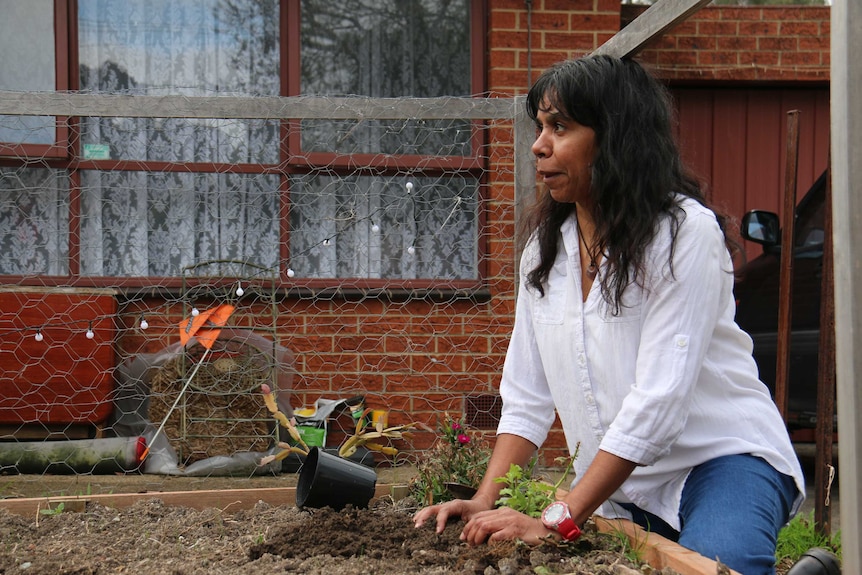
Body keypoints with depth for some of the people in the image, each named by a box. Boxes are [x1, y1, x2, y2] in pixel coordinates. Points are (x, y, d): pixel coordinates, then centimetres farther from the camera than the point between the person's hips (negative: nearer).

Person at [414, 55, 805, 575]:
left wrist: (559, 520, -24)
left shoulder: (685, 231, -14)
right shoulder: (545, 249, 7)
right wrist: (484, 503, -6)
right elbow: (527, 397, 8)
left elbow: (658, 399, -21)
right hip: (621, 481, 6)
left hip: (723, 459, -6)